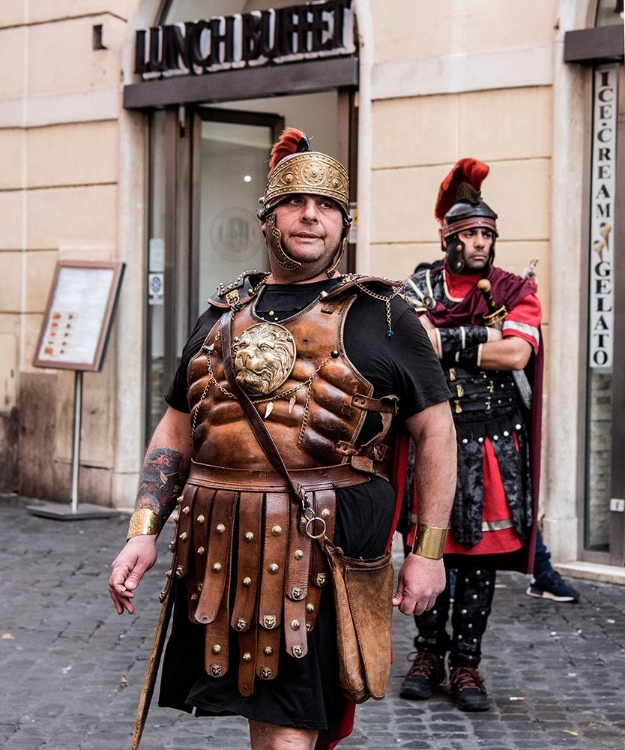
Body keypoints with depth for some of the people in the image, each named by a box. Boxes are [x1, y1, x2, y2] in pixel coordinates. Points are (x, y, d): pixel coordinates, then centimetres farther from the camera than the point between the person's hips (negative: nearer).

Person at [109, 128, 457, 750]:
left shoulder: (381, 317, 1)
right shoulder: (223, 314, 13)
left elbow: (435, 429, 1)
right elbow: (176, 431, 16)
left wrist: (428, 551, -3)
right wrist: (143, 533, 6)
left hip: (322, 555, -5)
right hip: (221, 552, 5)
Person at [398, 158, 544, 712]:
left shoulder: (516, 293, 3)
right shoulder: (420, 287, 5)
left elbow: (516, 356, -14)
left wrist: (445, 343, -13)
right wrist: (479, 337, -18)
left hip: (494, 444, 0)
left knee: (481, 554, 4)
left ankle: (467, 663, 14)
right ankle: (429, 655, 19)